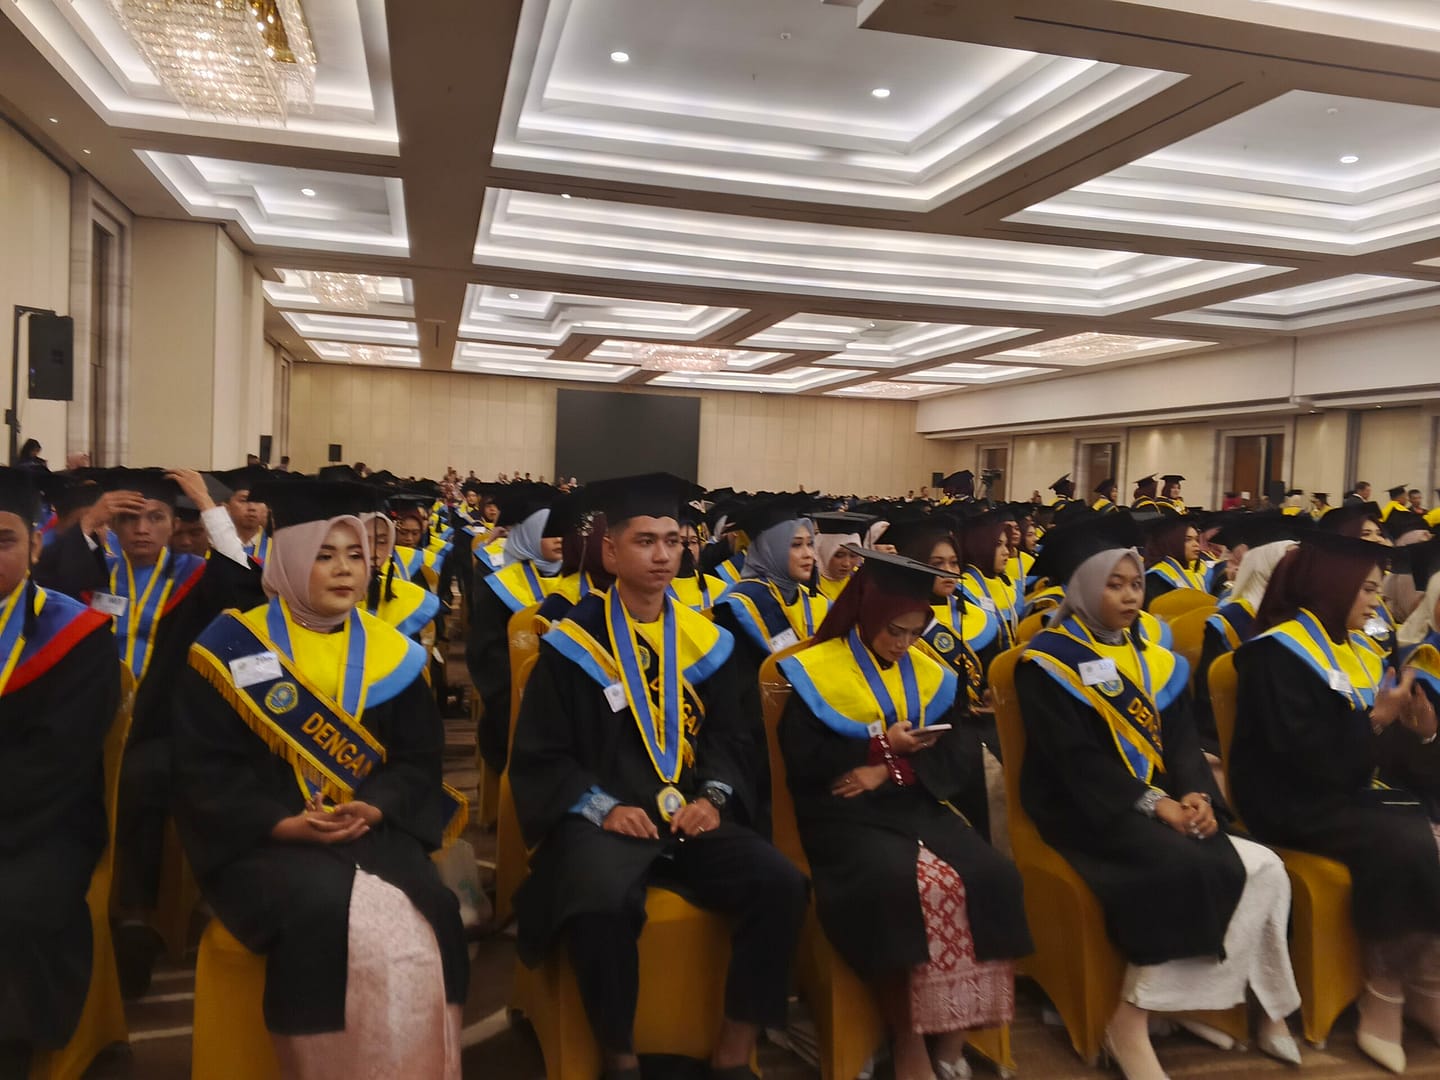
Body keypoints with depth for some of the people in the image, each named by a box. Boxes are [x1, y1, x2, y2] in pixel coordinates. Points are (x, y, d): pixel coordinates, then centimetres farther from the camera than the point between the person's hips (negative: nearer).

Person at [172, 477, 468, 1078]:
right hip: (264, 839, -2)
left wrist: (375, 808, -14)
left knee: (424, 922, -25)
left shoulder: (393, 654, 8)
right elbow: (202, 769, -3)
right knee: (324, 913, -31)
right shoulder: (232, 648, 0)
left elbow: (419, 758, 6)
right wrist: (283, 824, -16)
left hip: (374, 829, 2)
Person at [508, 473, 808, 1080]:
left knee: (781, 885, -20)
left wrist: (714, 797, -7)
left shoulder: (706, 640, 10)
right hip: (603, 818, -3)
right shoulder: (572, 643, -1)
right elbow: (540, 756, -2)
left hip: (693, 816, 4)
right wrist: (601, 807, -16)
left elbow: (730, 736, 13)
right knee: (603, 901, -35)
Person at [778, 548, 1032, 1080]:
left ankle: (954, 1033, -8)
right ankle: (907, 1037, -13)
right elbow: (801, 762, -6)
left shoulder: (931, 673, 12)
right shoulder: (814, 672, -2)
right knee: (899, 884, -34)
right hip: (845, 813, -4)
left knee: (991, 875, -23)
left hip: (920, 805, 5)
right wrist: (883, 747, -12)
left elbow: (961, 754, 8)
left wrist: (892, 771, -9)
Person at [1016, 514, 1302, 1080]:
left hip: (1165, 800, 7)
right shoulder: (1049, 662, -8)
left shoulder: (1153, 659, 14)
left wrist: (1197, 794, -10)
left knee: (1260, 869, -14)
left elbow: (1182, 740, 9)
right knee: (1186, 870, -30)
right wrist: (1152, 803, -20)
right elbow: (1074, 759, -15)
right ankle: (1132, 1019, -17)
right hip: (1085, 806, -7)